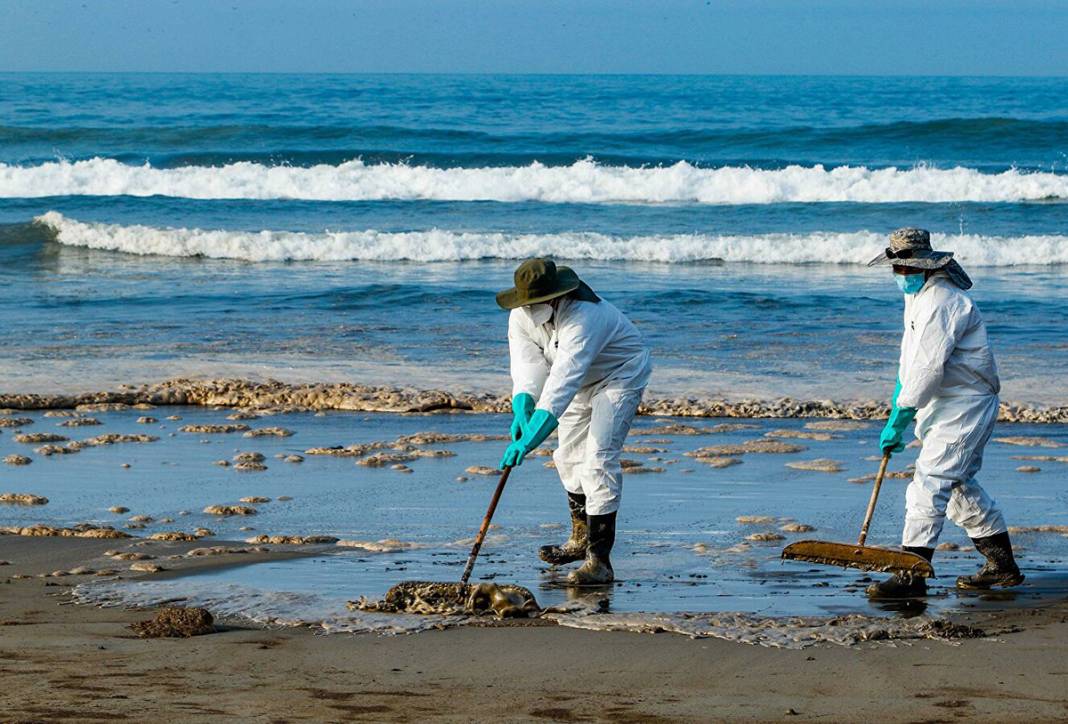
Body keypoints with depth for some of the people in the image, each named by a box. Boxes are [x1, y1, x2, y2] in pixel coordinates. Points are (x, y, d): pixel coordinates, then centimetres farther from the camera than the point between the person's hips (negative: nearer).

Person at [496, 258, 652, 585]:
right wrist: (522, 408, -46)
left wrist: (530, 439, -54)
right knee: (569, 457, 15)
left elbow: (563, 381, -48)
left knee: (599, 457, -20)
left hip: (621, 374, -8)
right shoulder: (521, 317, -16)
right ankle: (581, 539, 37)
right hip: (583, 381, 8)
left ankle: (599, 560, -21)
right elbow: (529, 367, -24)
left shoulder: (583, 317, -40)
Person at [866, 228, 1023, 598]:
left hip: (964, 406, -11)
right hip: (945, 405, 11)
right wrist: (899, 397, 26)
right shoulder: (917, 294, 13)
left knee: (930, 483, -16)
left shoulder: (942, 302, -22)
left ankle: (912, 574, -19)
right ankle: (1002, 564, 28)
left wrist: (898, 421, -25)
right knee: (960, 484, 18)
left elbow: (929, 367, -27)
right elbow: (912, 358, 26)